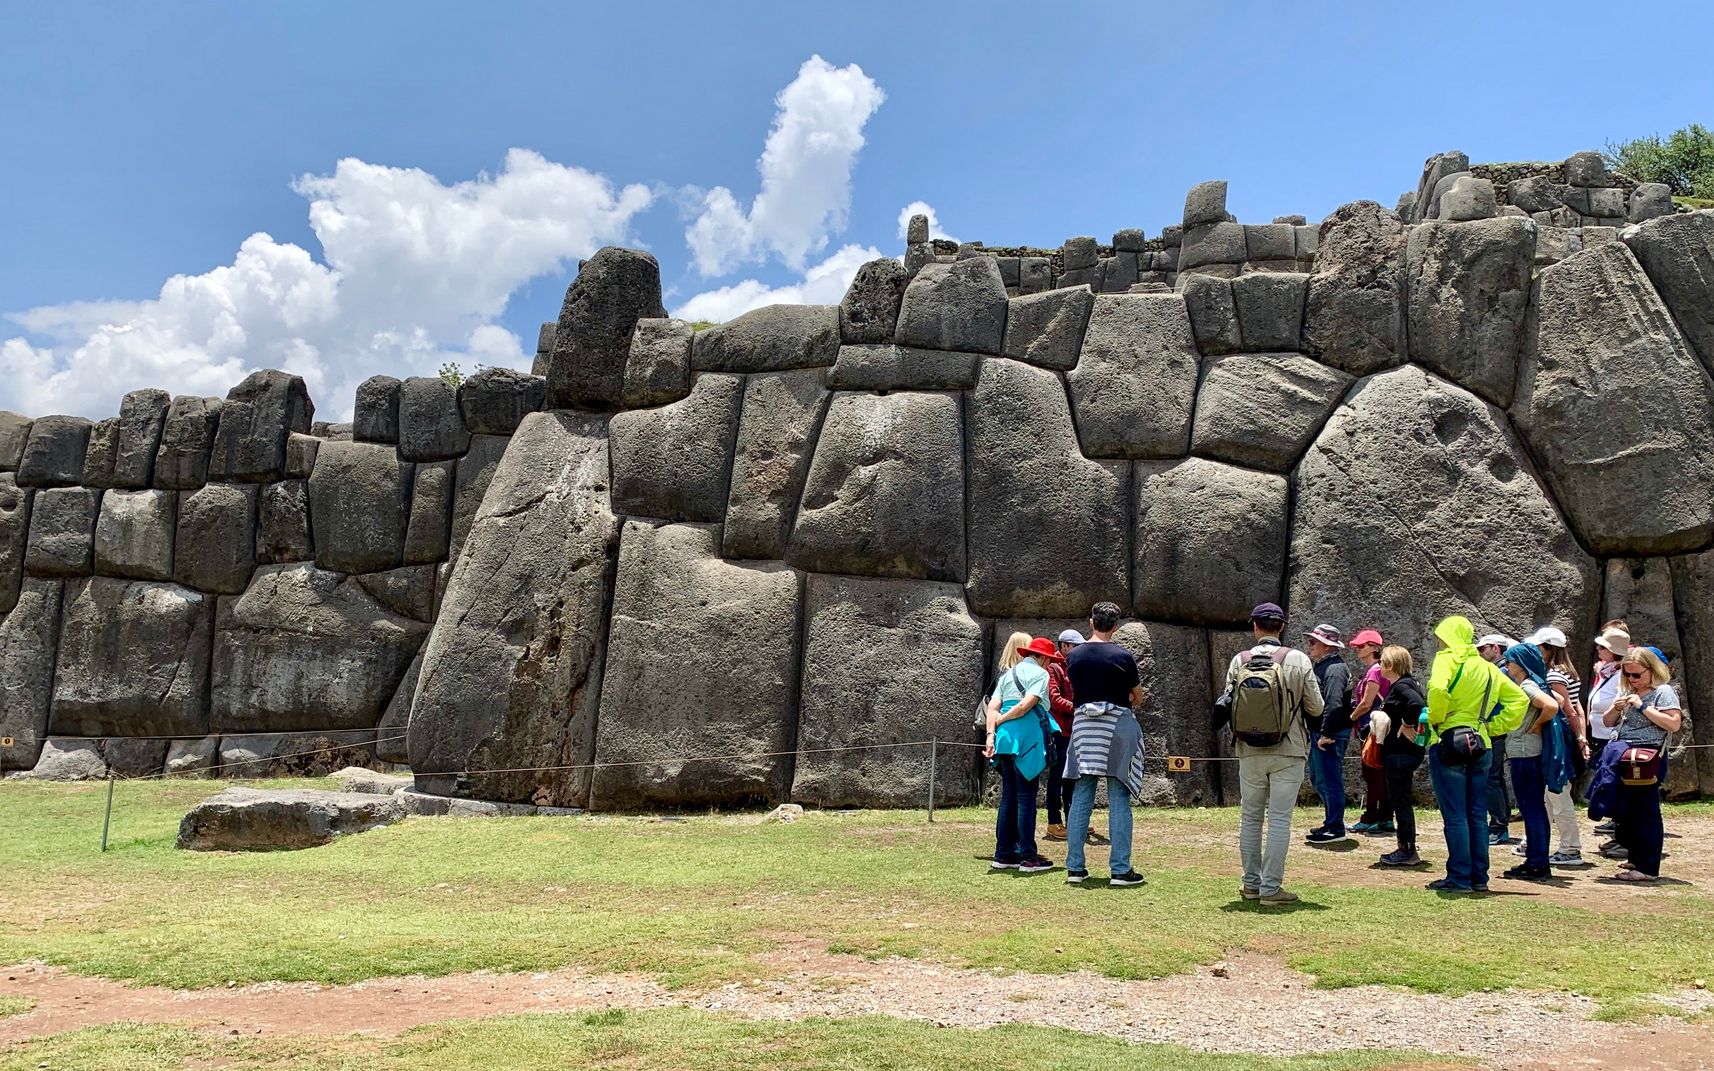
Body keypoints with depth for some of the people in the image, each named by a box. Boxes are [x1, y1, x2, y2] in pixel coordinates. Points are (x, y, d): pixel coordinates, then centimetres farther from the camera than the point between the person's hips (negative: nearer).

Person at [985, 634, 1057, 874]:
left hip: (1005, 738, 7)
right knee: (1026, 798, -2)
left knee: (1008, 797, 12)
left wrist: (991, 733, -1)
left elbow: (992, 707, 7)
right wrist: (1000, 720, -3)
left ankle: (1004, 854, 14)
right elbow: (1026, 705, -15)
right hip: (1027, 738, -7)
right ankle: (1028, 857, 1)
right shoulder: (1040, 673, -2)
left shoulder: (1007, 674, 19)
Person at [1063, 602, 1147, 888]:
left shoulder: (1073, 656, 4)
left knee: (1080, 799, 7)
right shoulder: (1123, 657, -7)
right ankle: (1120, 870, 1)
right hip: (1118, 725, -3)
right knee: (1119, 801, 0)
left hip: (1083, 725, 4)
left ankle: (1075, 867, 9)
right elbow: (1137, 696, 4)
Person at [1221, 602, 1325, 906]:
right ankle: (1271, 888, 3)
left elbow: (1229, 707, 0)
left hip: (1249, 752, 2)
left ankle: (1251, 884, 21)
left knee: (1250, 818, 13)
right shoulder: (1298, 660, -7)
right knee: (1279, 819, 2)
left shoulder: (1239, 661, -3)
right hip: (1288, 751, -2)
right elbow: (1316, 709, -3)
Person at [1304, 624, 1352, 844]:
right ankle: (1331, 822, 28)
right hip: (1320, 734, 11)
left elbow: (1333, 704, -26)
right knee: (1317, 779, 18)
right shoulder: (1321, 666, 17)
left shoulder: (1335, 669, -17)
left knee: (1330, 781, -4)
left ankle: (1335, 829, 3)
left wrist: (1326, 734, -26)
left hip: (1331, 736, -11)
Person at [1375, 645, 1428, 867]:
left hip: (1401, 753, -10)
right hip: (1398, 751, 10)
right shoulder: (1406, 683, 15)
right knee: (1398, 800, 15)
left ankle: (1408, 851, 2)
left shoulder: (1401, 686, -16)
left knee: (1400, 801, -4)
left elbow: (1418, 705, -33)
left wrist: (1407, 726, -21)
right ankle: (1406, 849, 20)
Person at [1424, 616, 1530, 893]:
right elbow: (1519, 699, 15)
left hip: (1448, 744, -7)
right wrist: (1494, 727, 11)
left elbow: (1438, 689, -27)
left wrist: (1436, 719, -13)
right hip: (1480, 746, 7)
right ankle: (1479, 877, 16)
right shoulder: (1487, 667, 14)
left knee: (1454, 816, -3)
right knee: (1478, 816, 11)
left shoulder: (1447, 658, -7)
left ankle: (1459, 878, -1)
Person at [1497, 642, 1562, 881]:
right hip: (1532, 753, 10)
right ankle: (1539, 862, 20)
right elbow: (1557, 700, 23)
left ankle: (1536, 865, -1)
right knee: (1536, 808, 13)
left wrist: (1536, 726, -16)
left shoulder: (1526, 687, -16)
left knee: (1530, 808, -5)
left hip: (1524, 754, -10)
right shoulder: (1530, 684, 12)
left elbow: (1552, 706, -31)